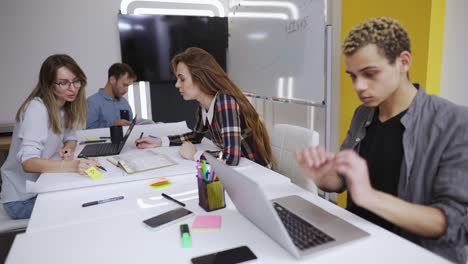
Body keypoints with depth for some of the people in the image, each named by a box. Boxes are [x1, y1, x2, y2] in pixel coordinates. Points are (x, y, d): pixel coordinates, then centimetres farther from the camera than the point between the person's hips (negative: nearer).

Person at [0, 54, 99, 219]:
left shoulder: (65, 106, 0)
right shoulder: (36, 108, -23)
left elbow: (70, 136, 13)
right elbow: (28, 162, -31)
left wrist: (68, 148, -11)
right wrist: (71, 165, -48)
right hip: (23, 198, -6)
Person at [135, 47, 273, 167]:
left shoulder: (225, 101, -25)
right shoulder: (204, 105, -1)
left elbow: (231, 157, -35)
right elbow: (196, 135, 17)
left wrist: (195, 155, -19)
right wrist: (159, 141, 6)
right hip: (238, 168, 6)